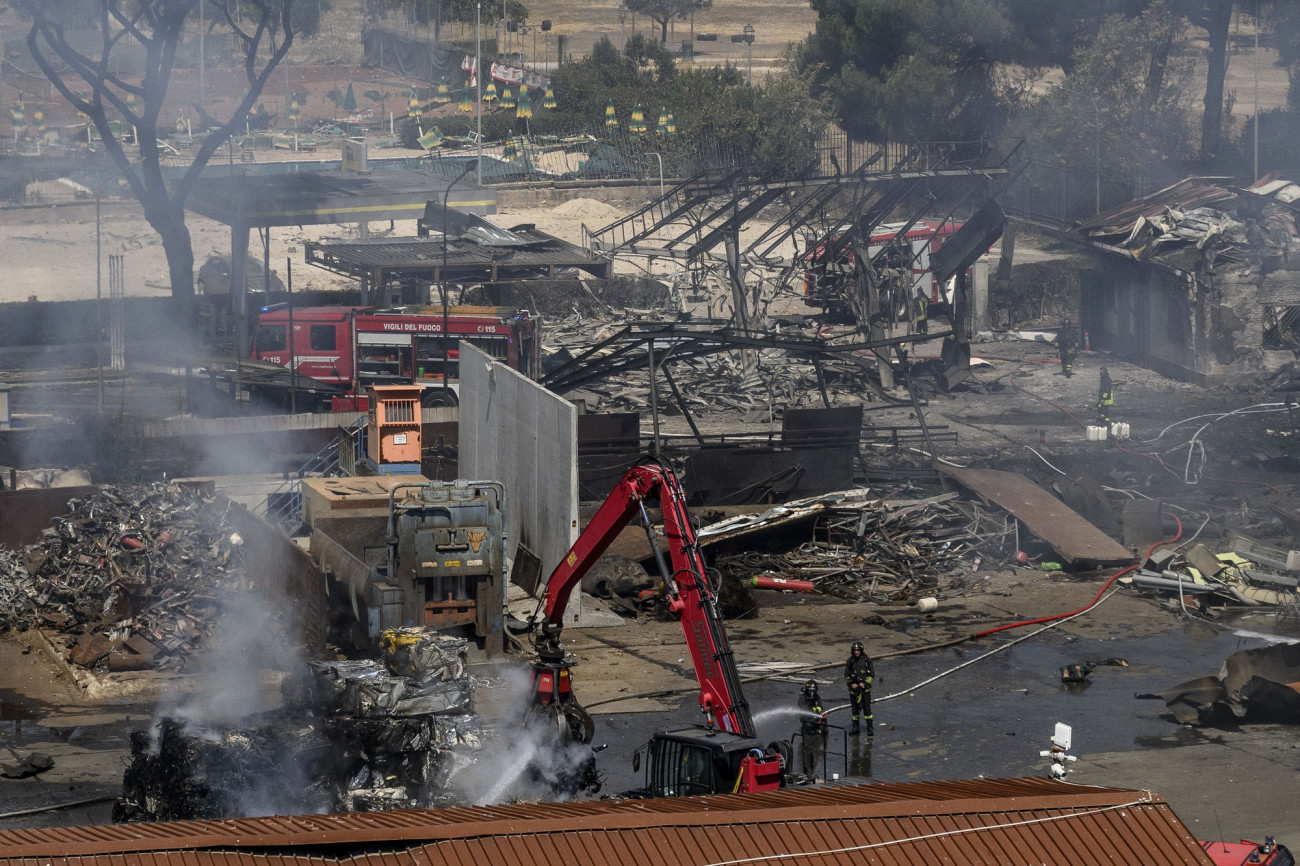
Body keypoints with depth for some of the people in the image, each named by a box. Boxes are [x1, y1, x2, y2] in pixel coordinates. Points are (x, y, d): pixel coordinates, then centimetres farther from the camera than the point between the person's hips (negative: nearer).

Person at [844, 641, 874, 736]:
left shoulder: (867, 660, -3)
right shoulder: (850, 661, 3)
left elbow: (872, 674, 0)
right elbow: (846, 675, 10)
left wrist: (865, 683, -12)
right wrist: (851, 684, -5)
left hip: (865, 688, -3)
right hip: (854, 688, 3)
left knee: (866, 708, -8)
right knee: (855, 708, 9)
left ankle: (870, 728, -5)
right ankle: (855, 727, 20)